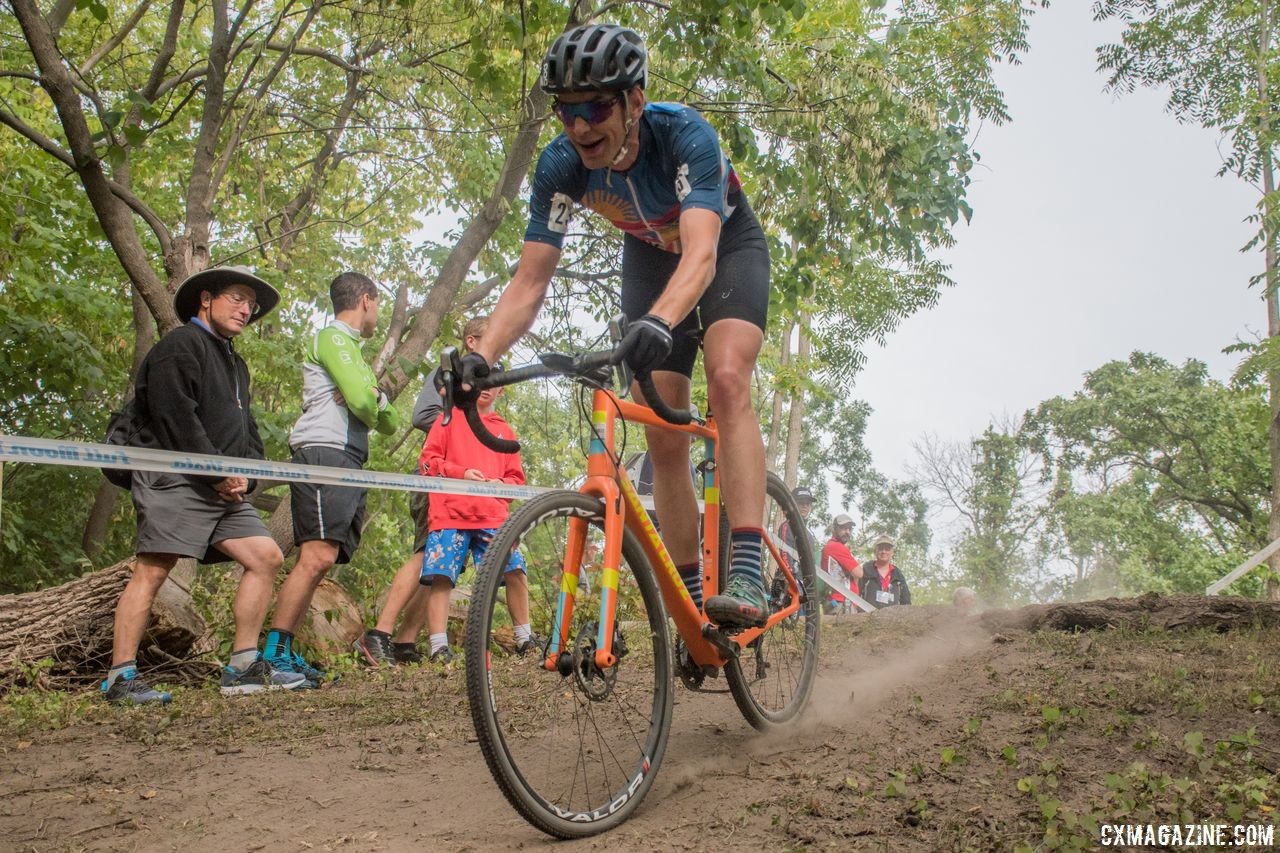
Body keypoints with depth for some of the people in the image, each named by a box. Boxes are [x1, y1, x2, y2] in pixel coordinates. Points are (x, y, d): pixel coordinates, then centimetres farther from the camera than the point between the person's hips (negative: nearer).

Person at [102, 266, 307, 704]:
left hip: (226, 488, 9)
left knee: (267, 556, 2)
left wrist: (245, 476, 4)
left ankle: (242, 668, 6)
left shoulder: (234, 362, 26)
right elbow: (176, 418, -14)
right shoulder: (180, 346, -2)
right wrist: (219, 472, -13)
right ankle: (120, 678, -6)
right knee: (152, 570, -12)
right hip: (176, 481, -9)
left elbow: (247, 430, 24)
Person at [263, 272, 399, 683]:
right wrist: (373, 405, 9)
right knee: (318, 556, -19)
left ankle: (284, 653, 2)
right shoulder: (333, 337, 1)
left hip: (348, 463, 10)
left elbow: (388, 423, 23)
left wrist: (377, 400, 0)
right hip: (324, 453, -10)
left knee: (319, 561, 3)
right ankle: (274, 654, -18)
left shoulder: (351, 348, 31)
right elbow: (362, 402, -15)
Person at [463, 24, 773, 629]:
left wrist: (660, 322, -68)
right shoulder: (560, 165, -24)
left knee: (727, 379, -31)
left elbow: (701, 253, -48)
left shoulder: (683, 134, -35)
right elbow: (530, 281, -26)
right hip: (650, 259, 4)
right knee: (663, 437, -4)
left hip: (729, 248, -4)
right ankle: (692, 605, 4)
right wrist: (481, 358, -41)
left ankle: (746, 578, -35)